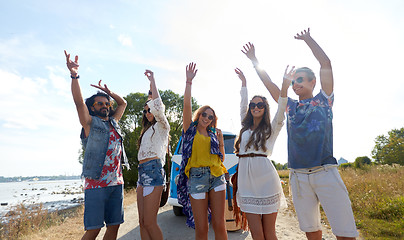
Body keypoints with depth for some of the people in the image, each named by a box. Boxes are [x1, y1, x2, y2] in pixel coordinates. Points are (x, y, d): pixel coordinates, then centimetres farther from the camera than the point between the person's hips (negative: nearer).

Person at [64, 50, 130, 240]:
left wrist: (108, 92, 18)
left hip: (116, 182, 6)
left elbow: (122, 103, 30)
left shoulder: (113, 122, 18)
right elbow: (79, 102, -11)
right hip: (96, 183, -5)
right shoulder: (90, 123, 4)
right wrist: (74, 75, -20)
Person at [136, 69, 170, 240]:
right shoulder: (148, 129, 25)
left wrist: (152, 81, -9)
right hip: (142, 172, 9)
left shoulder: (162, 126, 2)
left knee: (149, 223, -8)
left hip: (153, 171, -9)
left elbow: (157, 106, -17)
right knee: (142, 222, 7)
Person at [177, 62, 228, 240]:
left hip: (216, 177, 3)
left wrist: (221, 141, 5)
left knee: (219, 225, 2)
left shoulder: (213, 135, 17)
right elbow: (187, 104, -6)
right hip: (196, 177, -3)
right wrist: (189, 81, -11)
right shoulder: (190, 130, 8)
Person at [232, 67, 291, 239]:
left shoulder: (271, 129, 8)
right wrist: (243, 82, 27)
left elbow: (281, 110, -6)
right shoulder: (245, 127, 19)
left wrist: (285, 86, -19)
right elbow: (243, 104, 24)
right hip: (246, 178, 4)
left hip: (265, 178, -3)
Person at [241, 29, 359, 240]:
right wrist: (254, 60, 15)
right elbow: (269, 84, 14)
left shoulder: (324, 100, 9)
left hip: (325, 172, -2)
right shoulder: (290, 106, 15)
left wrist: (308, 39, 9)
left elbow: (326, 64, 3)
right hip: (298, 175, 3)